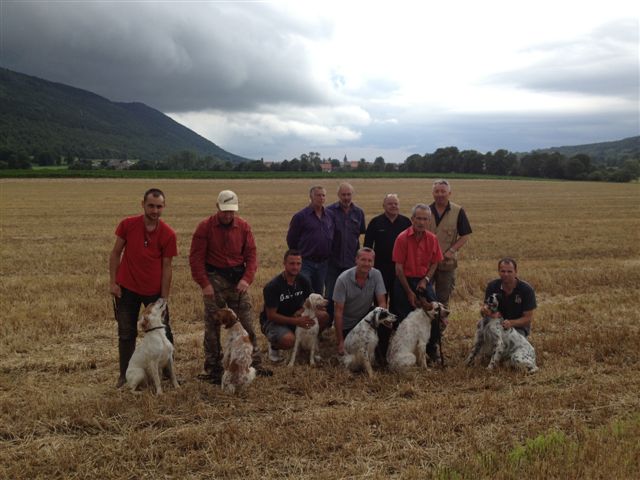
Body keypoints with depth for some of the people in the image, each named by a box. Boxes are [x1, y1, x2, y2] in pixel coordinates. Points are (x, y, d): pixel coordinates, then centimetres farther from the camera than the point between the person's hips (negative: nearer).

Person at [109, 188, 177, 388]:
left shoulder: (168, 234, -11)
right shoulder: (127, 225, -9)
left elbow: (166, 267, -7)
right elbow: (116, 253, 1)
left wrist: (164, 298, -8)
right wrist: (113, 282, -5)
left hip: (155, 290, 0)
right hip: (127, 288, 0)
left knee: (163, 332, 6)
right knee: (126, 334, 8)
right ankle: (125, 375, 19)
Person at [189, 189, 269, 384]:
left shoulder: (243, 227, 3)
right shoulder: (205, 227, -5)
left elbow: (251, 255, 2)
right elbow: (196, 257, -6)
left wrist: (247, 279, -12)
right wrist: (204, 284, -13)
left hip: (238, 279, 3)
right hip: (215, 280, -3)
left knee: (247, 324, 6)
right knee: (213, 327, 3)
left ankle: (254, 364, 18)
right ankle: (213, 370, 13)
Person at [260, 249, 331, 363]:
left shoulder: (303, 281, -5)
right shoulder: (272, 286, -22)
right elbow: (271, 315, -22)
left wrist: (301, 311, -18)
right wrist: (296, 321, -31)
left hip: (295, 318, 6)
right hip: (273, 321, -6)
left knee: (324, 317, -16)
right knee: (289, 340, -38)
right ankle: (274, 346, -2)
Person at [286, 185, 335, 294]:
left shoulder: (330, 216, 6)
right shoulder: (300, 216, -7)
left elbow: (333, 238, 14)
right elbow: (291, 239, -1)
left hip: (323, 264, 5)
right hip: (306, 264, -4)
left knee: (318, 295, 13)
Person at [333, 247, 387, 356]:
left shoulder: (376, 275, -14)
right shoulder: (343, 279, -22)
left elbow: (382, 302, -14)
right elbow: (338, 311, -19)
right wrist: (340, 341, -20)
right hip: (347, 324, -2)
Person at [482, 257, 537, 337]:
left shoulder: (526, 290, -16)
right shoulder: (492, 286, -8)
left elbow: (528, 318, -13)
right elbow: (486, 307, -8)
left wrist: (511, 323, -32)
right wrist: (485, 311, -34)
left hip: (519, 327, -2)